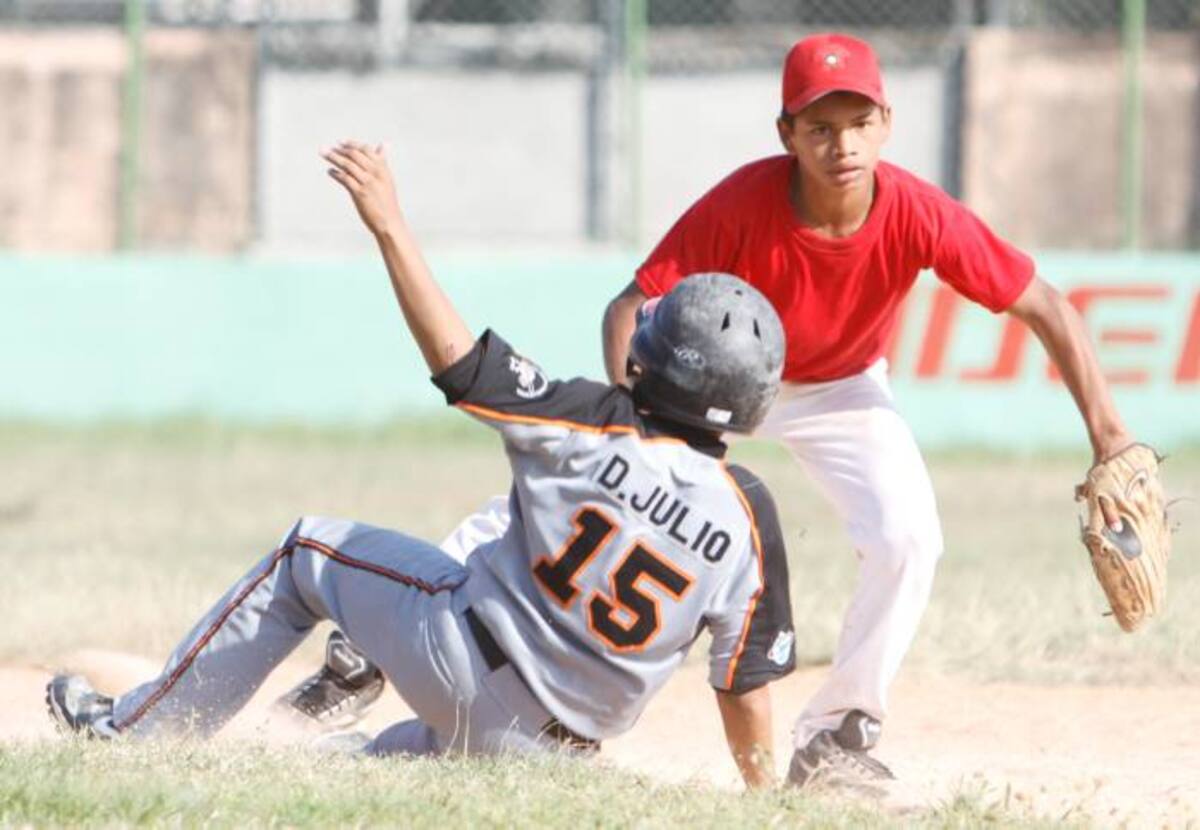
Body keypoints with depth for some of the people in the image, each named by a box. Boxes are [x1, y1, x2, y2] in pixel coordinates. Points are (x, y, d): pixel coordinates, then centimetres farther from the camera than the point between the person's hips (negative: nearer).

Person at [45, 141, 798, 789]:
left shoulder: (595, 431, -18)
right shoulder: (750, 519, -11)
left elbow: (455, 355, -15)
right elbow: (748, 683, -8)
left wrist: (390, 225, -11)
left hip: (462, 661, -3)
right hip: (553, 746, 3)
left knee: (307, 554, 19)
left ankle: (135, 727, 25)